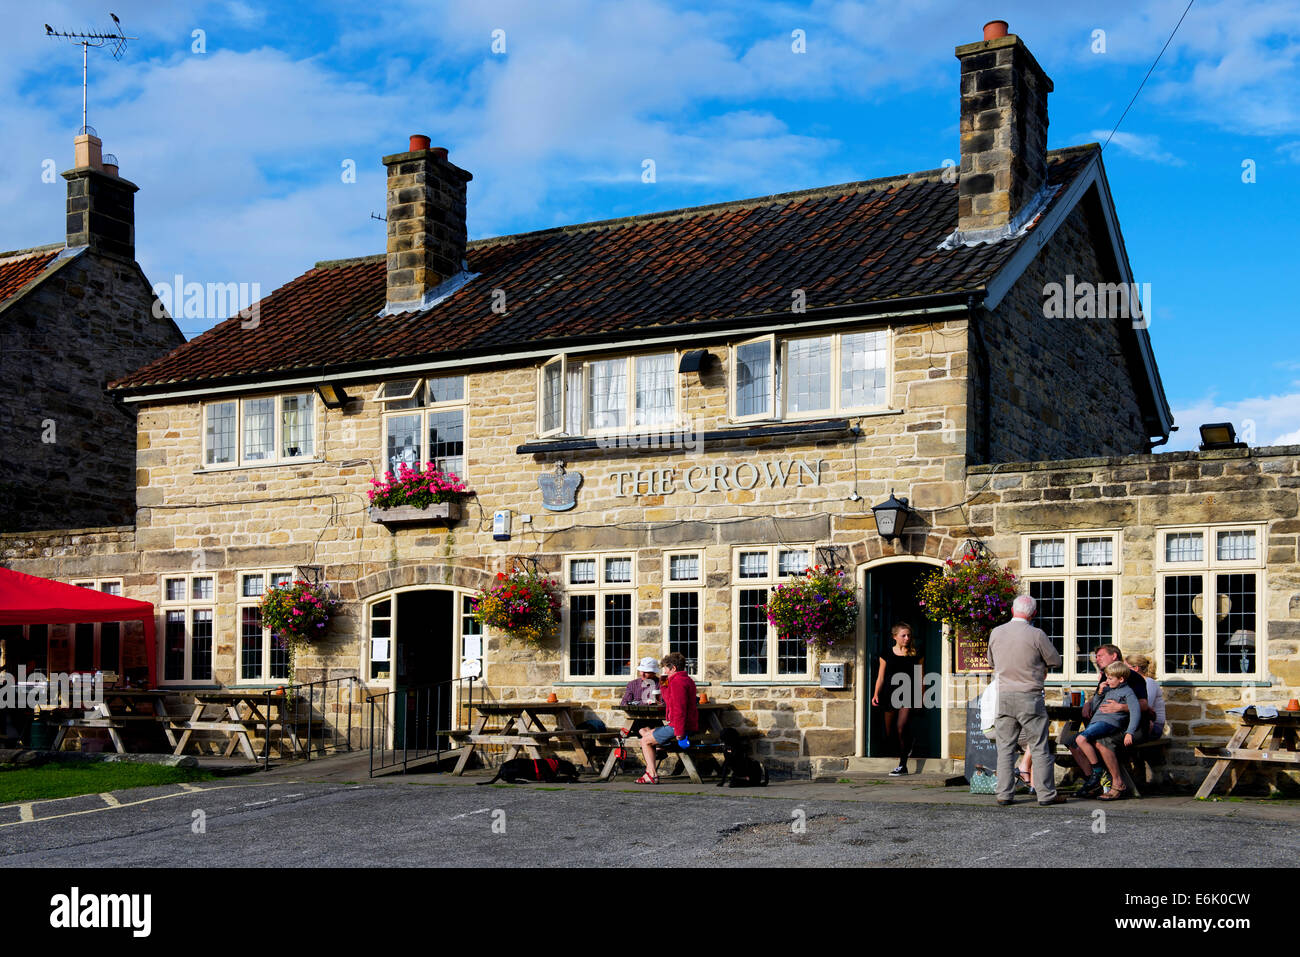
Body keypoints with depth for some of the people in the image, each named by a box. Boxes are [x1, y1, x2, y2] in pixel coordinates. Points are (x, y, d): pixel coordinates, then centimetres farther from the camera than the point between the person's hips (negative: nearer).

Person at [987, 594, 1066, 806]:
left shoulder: (996, 633, 3)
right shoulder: (1036, 634, -9)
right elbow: (1055, 661, 2)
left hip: (1003, 695, 4)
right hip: (1029, 697, -3)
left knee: (1005, 747, 8)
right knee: (1039, 747, 4)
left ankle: (1004, 794, 7)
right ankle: (1046, 793, 6)